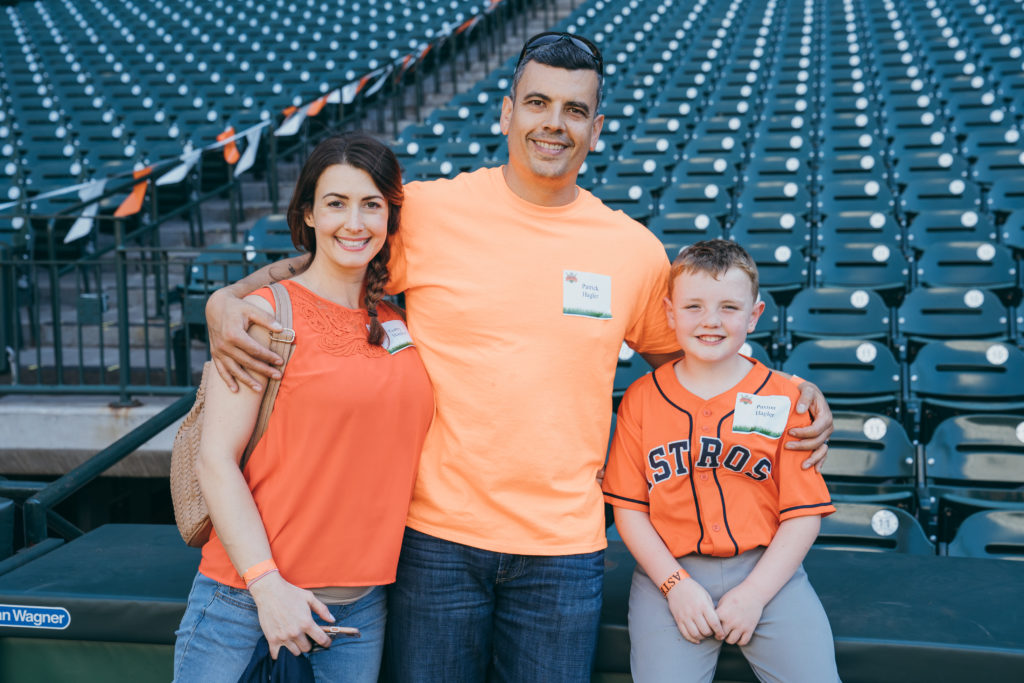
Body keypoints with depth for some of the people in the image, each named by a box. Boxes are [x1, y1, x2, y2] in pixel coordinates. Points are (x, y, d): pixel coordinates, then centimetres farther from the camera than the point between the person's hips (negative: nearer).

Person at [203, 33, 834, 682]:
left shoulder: (636, 250, 2)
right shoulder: (426, 210, -5)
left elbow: (677, 356, 17)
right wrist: (228, 298, -10)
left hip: (565, 548, 2)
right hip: (438, 536, -1)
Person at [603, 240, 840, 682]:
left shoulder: (783, 398, 3)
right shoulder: (641, 398, 4)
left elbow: (803, 513, 1)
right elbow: (628, 507, 3)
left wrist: (754, 593, -9)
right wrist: (674, 584, -9)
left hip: (766, 569, 0)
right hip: (671, 572, 0)